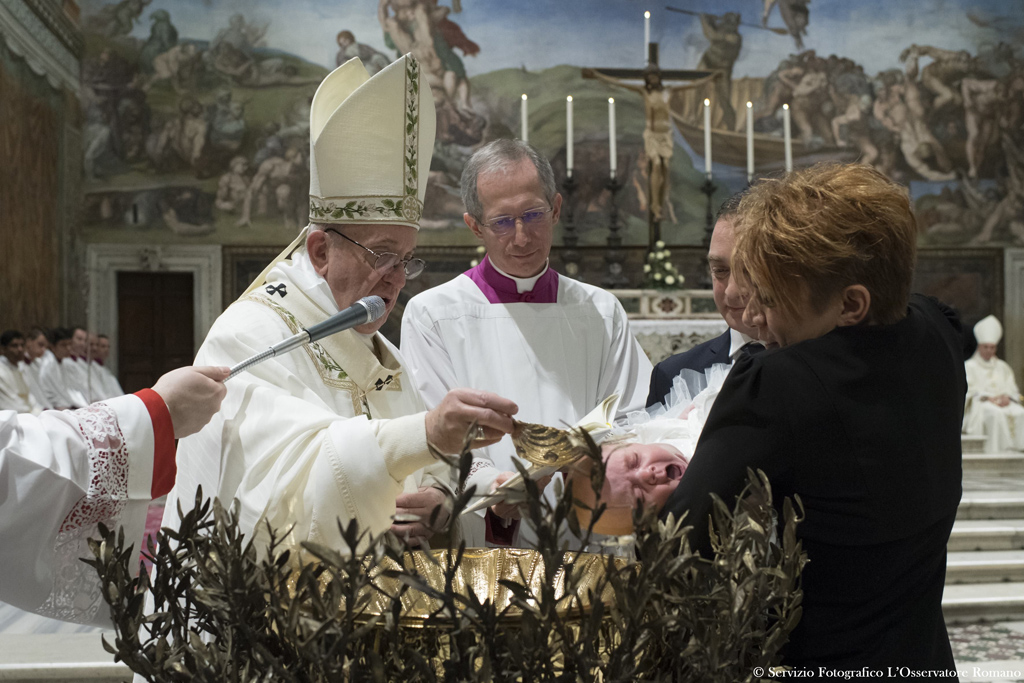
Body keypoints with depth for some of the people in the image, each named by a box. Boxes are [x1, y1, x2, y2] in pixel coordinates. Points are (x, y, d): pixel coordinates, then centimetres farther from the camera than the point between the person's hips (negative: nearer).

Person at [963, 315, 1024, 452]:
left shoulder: (1003, 367, 24)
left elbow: (1013, 389, 16)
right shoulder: (969, 366, 10)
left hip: (1004, 402, 4)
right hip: (979, 406, -4)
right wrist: (989, 398, -17)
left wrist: (1007, 397, -8)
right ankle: (1000, 449, -40)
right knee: (995, 413, -37)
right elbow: (970, 391, -2)